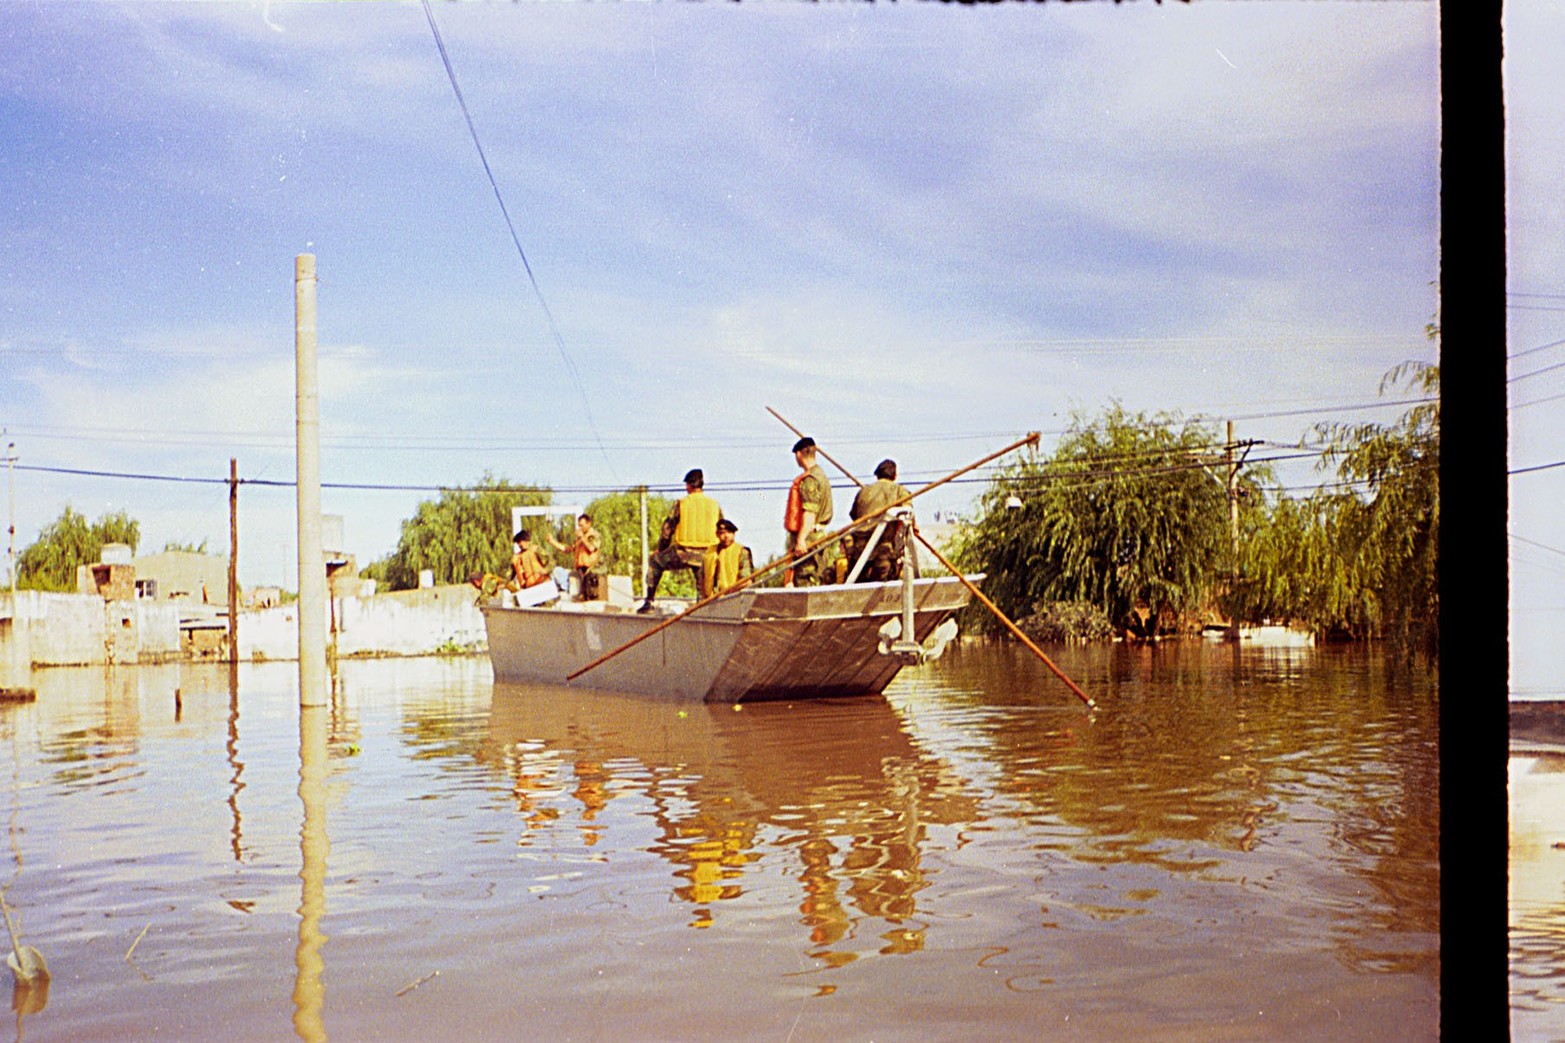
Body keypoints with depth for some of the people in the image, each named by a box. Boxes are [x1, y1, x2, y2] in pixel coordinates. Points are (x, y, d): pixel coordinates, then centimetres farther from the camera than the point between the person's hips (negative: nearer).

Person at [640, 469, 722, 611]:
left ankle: (649, 602, 17)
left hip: (682, 553, -2)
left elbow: (667, 529, 1)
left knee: (655, 562, 21)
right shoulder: (715, 505, 5)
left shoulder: (681, 503, -3)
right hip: (705, 556, 2)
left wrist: (661, 550, 16)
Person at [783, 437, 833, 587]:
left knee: (804, 581, -11)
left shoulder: (809, 479, -14)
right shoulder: (820, 475, 19)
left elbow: (810, 512, -22)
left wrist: (801, 539, -26)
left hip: (807, 536, -10)